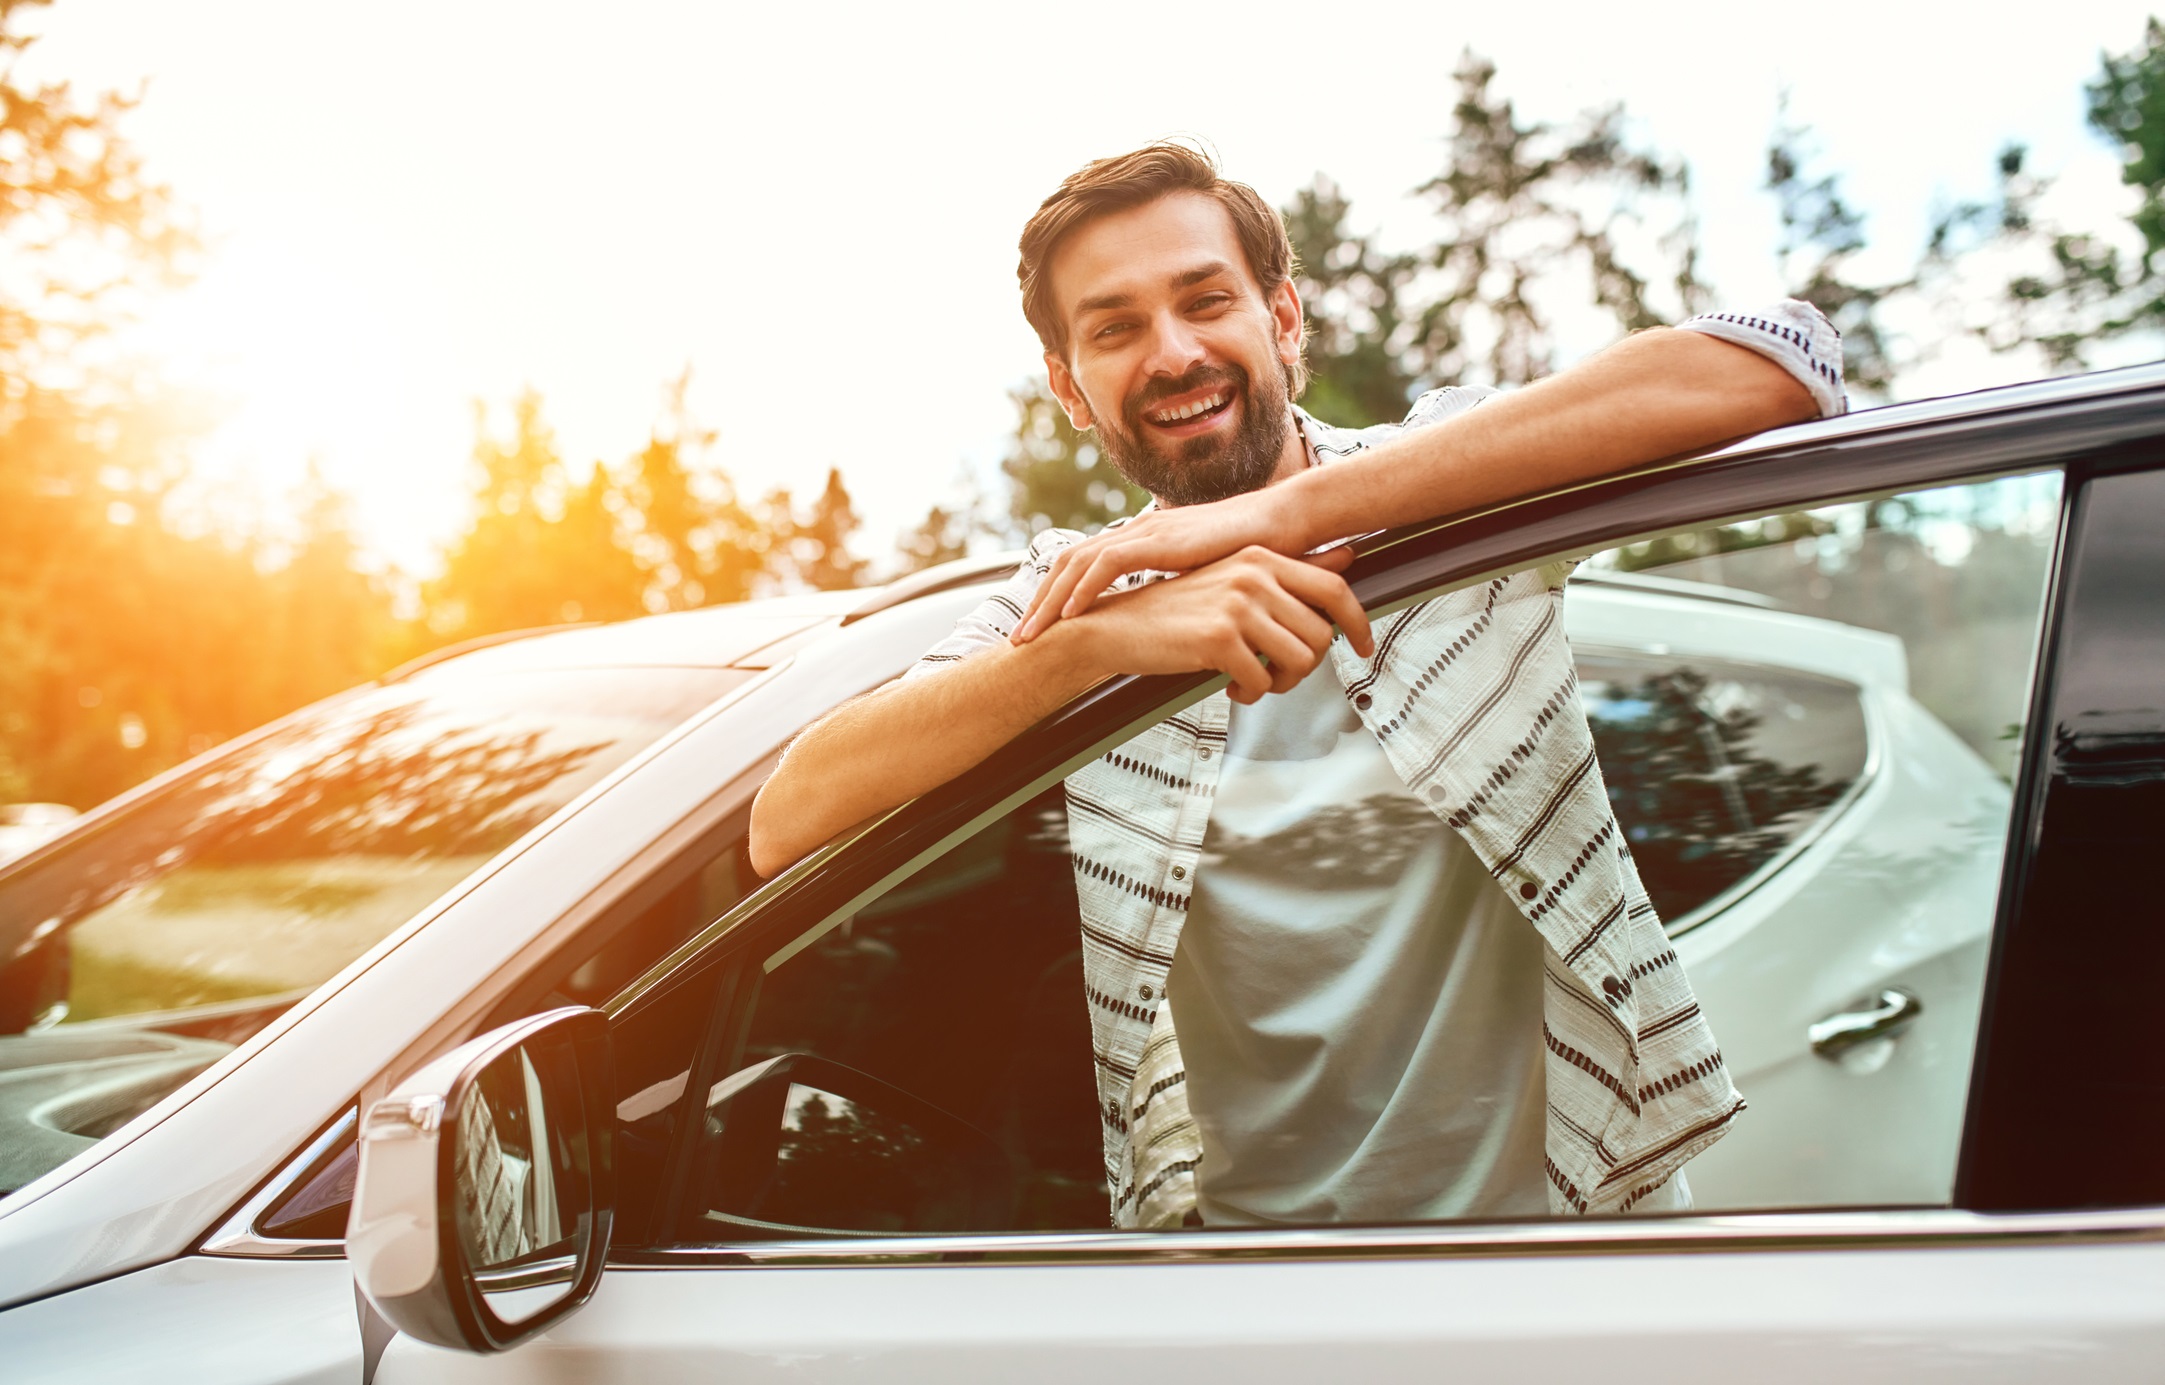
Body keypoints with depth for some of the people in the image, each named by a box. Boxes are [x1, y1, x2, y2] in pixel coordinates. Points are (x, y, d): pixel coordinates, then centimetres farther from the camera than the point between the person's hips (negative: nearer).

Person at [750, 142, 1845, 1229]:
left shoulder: (1456, 484, -1)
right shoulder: (1077, 597, 4)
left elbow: (1778, 365, -19)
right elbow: (788, 824, -10)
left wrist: (1286, 511, -22)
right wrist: (1096, 639, -26)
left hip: (1559, 1210, -1)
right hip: (1237, 1229, 1)